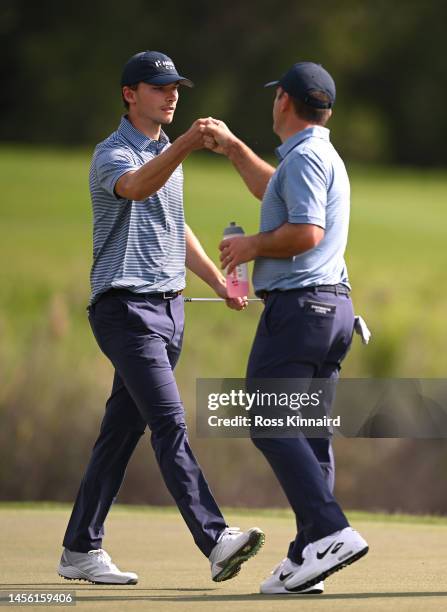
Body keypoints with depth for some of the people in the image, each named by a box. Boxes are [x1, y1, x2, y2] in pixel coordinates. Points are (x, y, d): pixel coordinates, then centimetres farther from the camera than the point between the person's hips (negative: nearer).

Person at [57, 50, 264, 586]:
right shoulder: (113, 154, -10)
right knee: (170, 424, -17)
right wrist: (183, 146, -49)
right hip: (126, 306, -9)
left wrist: (218, 281, 27)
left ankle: (80, 550, 13)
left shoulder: (166, 154, 18)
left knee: (122, 431, 9)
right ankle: (215, 542, -27)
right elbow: (135, 186, -34)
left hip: (169, 307, 9)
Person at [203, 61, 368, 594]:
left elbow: (306, 232, -24)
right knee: (309, 431, 7)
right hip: (335, 308, 10)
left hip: (297, 305, -10)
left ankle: (330, 531, -23)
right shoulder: (322, 157, 21)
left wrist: (252, 246, -10)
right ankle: (309, 556, 4)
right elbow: (275, 191, 42)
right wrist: (233, 149, 45)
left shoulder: (304, 157, -11)